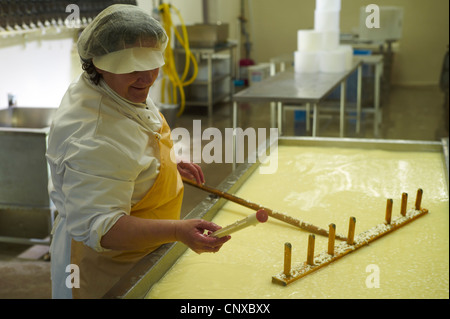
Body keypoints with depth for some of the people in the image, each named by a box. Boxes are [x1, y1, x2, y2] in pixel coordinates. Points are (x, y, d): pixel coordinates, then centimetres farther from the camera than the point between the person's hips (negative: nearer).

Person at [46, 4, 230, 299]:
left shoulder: (125, 89, -5)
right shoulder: (93, 140, -37)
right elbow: (97, 226, -38)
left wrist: (168, 163, 3)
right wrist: (178, 231, -47)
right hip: (109, 270, -9)